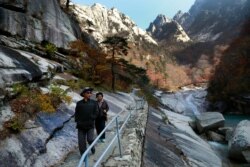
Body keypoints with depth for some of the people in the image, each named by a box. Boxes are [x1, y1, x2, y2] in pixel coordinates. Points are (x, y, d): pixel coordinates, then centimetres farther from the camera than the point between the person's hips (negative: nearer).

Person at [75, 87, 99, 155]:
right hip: (81, 125, 1)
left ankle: (92, 146, 27)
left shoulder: (93, 103, 3)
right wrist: (78, 121, -6)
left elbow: (96, 113, 1)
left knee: (90, 139, -7)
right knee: (81, 142, 2)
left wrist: (91, 119, -10)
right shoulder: (79, 103, 5)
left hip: (90, 125, -1)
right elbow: (76, 114, 7)